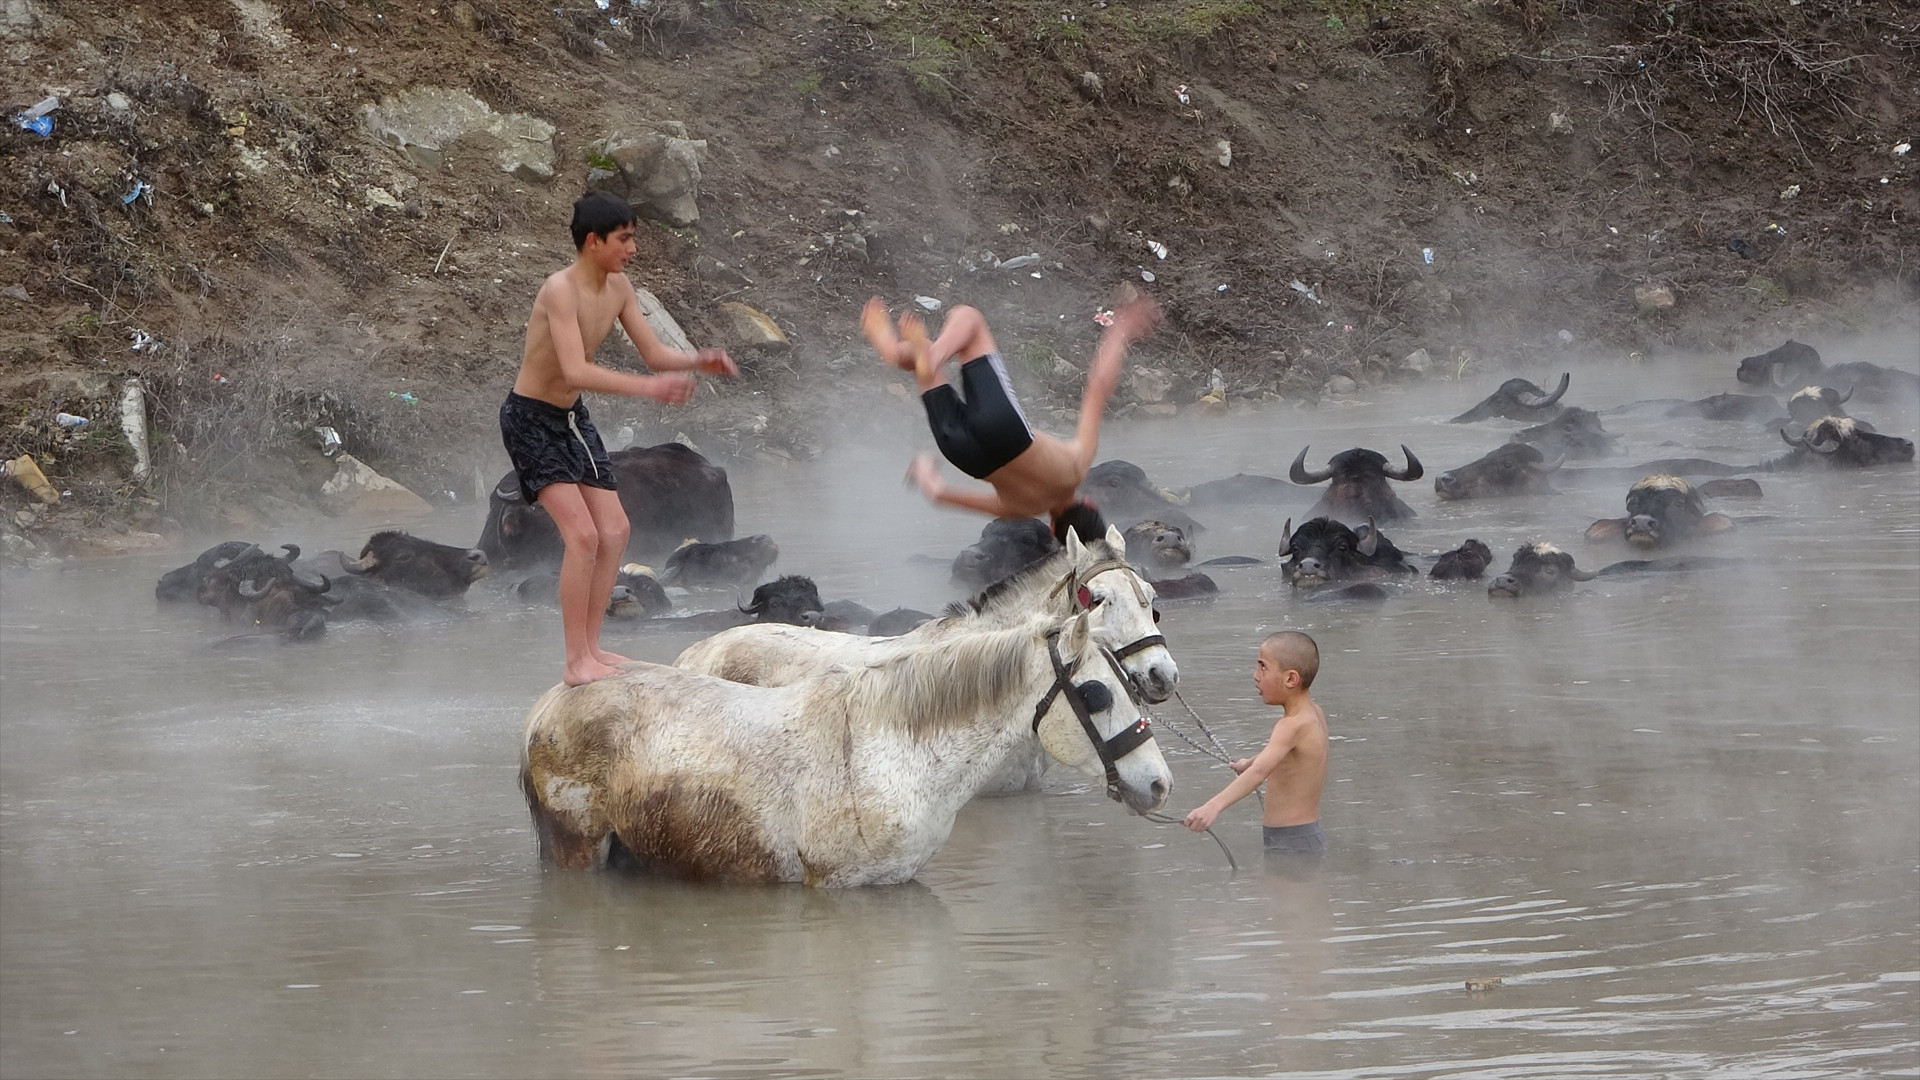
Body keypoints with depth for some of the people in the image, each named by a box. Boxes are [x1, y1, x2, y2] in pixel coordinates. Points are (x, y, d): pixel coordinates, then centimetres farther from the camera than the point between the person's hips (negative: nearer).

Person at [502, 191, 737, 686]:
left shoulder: (618, 288, 0)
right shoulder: (561, 290, -26)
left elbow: (654, 352, 5)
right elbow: (575, 371, -37)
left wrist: (699, 361, -15)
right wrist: (647, 386, -45)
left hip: (572, 419, 9)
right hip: (531, 419, -9)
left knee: (614, 530, 8)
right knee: (582, 534, -18)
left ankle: (590, 648, 17)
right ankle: (576, 661, -14)